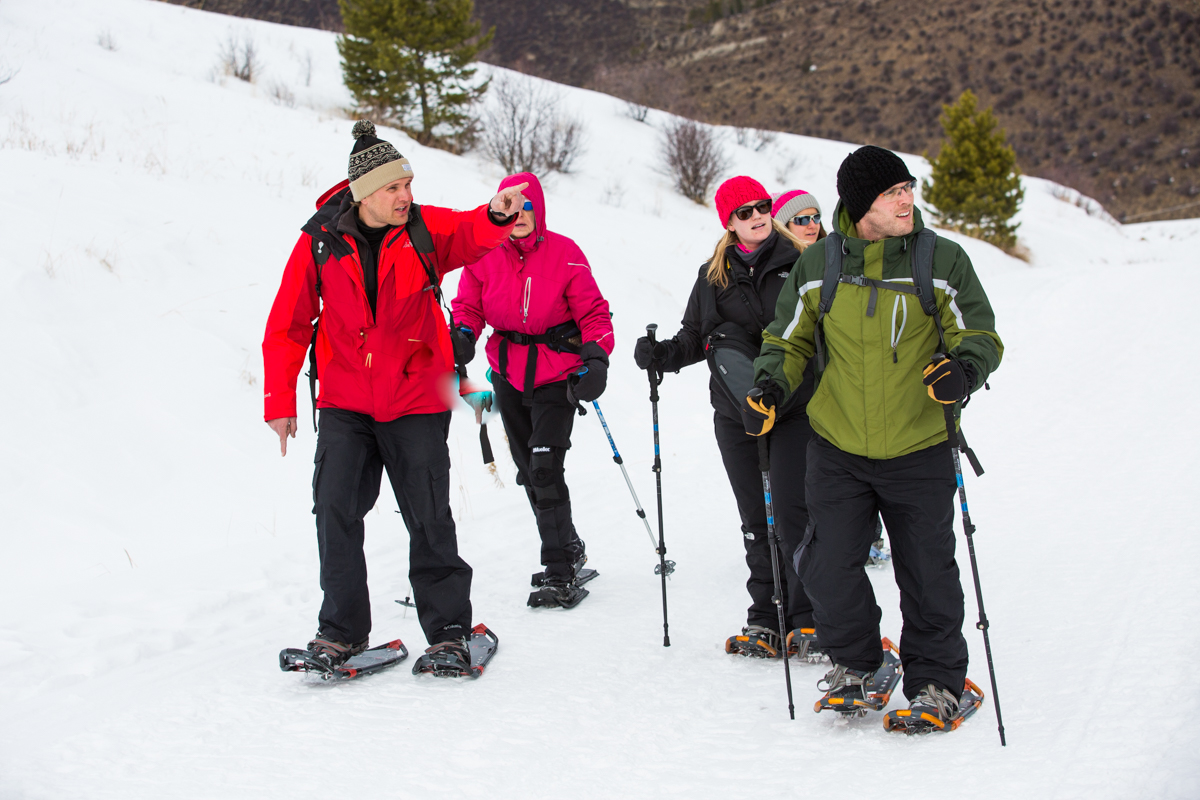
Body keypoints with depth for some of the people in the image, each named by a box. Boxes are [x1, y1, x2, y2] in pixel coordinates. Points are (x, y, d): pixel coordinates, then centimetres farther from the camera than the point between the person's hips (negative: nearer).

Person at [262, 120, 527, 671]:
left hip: (416, 401, -1)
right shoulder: (319, 242, -4)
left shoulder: (424, 229, -5)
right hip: (345, 403, 1)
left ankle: (449, 630, 16)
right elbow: (287, 325, 2)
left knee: (429, 518, 2)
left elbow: (471, 235, -25)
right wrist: (279, 402, 0)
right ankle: (342, 630, 10)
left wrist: (497, 215, -49)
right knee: (335, 510, -5)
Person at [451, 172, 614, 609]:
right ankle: (569, 548, 31)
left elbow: (593, 311, -4)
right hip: (508, 374, 5)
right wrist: (463, 333, -16)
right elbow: (467, 304, 5)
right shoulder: (485, 256, 0)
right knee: (529, 470, 11)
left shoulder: (564, 253, -7)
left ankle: (559, 573, -10)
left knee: (545, 469, -15)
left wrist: (596, 357, -16)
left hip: (556, 374, -4)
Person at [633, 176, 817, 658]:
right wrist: (661, 355, -2)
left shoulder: (799, 265, 1)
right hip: (735, 413, 3)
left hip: (795, 407, -3)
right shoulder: (713, 275, 11)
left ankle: (805, 619, 3)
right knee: (756, 518, 7)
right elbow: (695, 337, 16)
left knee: (792, 513, -8)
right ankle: (765, 620, 16)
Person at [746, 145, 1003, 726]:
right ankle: (853, 661, 27)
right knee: (829, 567, 2)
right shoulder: (817, 265, -1)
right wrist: (770, 385, -6)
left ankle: (937, 678, 24)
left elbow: (980, 337, 1)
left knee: (927, 572, 4)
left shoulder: (943, 261, -5)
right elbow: (789, 341, 12)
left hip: (918, 452, -1)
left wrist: (965, 367, -21)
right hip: (837, 449, 1)